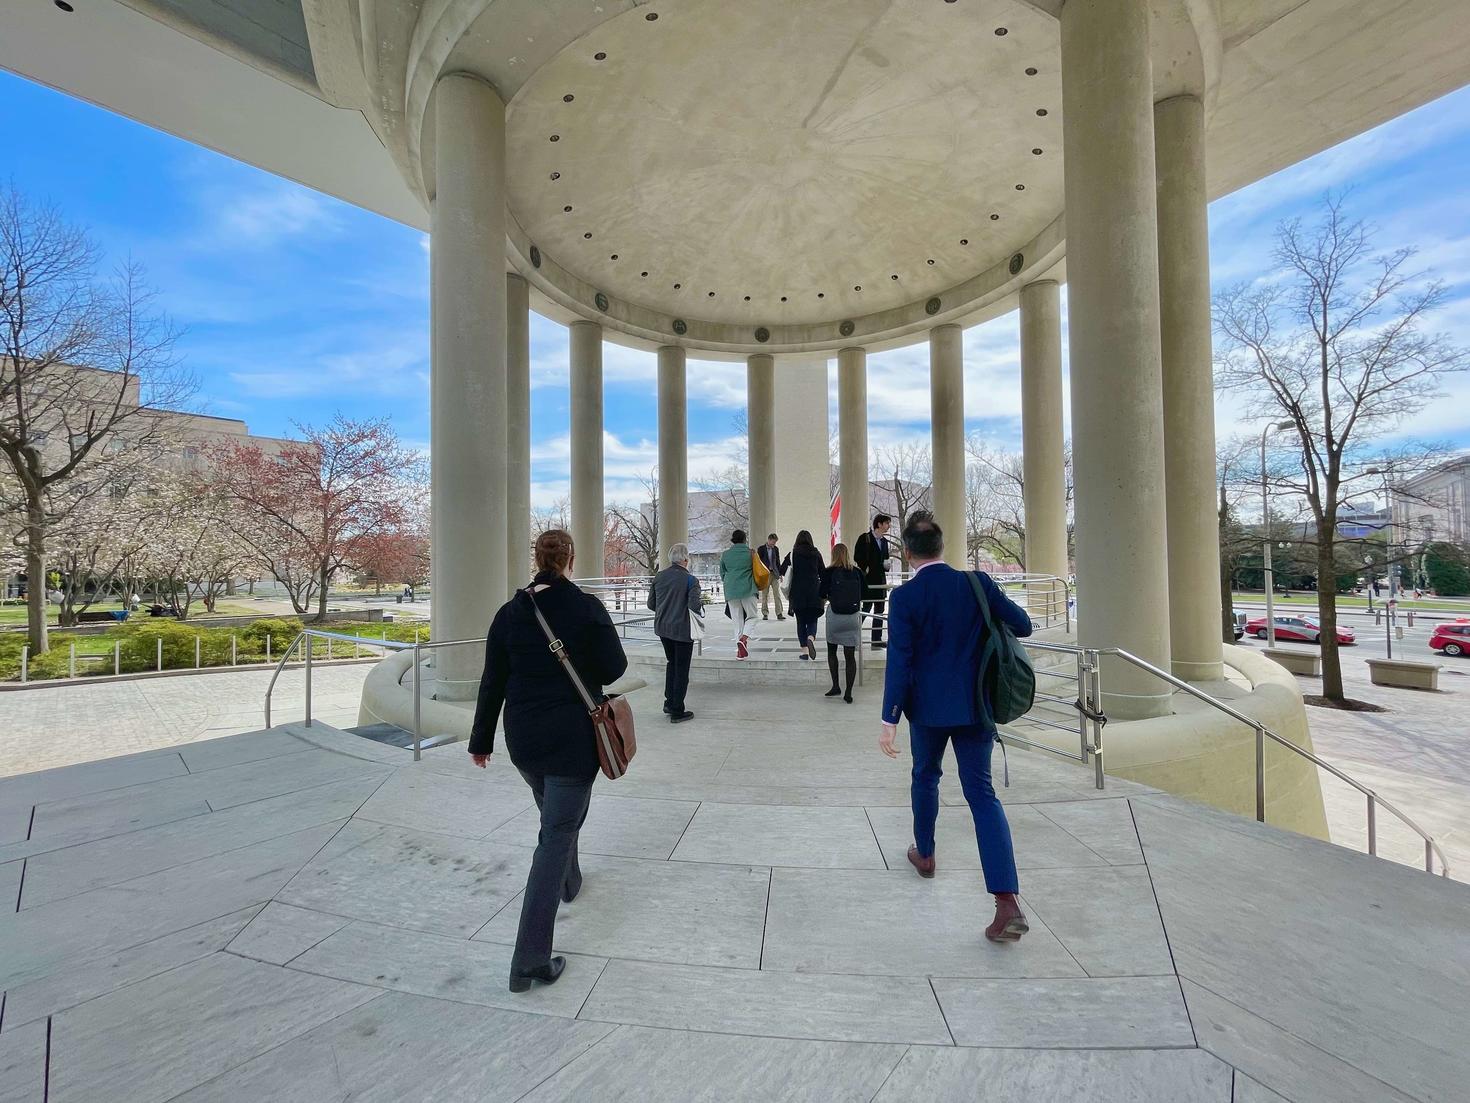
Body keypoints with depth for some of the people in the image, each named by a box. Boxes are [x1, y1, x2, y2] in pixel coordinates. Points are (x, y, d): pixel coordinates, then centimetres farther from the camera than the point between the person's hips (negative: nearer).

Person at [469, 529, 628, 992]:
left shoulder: (509, 612, -1)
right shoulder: (587, 608, -14)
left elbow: (492, 682, 3)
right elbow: (614, 670, -10)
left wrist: (481, 740, 13)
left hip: (522, 741, 5)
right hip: (572, 741, -5)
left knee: (558, 817, 29)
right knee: (556, 834, 3)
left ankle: (569, 882, 53)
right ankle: (530, 960, 6)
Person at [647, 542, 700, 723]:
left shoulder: (658, 577, 0)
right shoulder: (690, 580, -16)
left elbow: (651, 604, 5)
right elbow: (694, 606, -24)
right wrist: (701, 600, -2)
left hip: (662, 628, 6)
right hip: (682, 630, -5)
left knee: (672, 663, 24)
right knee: (681, 669, 6)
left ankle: (669, 703, 28)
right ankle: (677, 711, 12)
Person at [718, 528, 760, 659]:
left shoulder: (725, 554, 6)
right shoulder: (750, 552, 0)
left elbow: (722, 574, 12)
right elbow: (757, 571, 5)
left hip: (731, 590, 3)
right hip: (748, 589, -2)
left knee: (737, 620, 9)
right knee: (752, 616, 10)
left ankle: (740, 651, 5)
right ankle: (744, 638, -17)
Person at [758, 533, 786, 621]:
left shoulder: (776, 549, 10)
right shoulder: (761, 549, -1)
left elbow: (778, 562, 14)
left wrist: (780, 574, 10)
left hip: (775, 574, 3)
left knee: (777, 594, -3)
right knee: (765, 595, 3)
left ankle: (779, 614, -2)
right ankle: (765, 614, 10)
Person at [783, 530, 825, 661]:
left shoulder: (793, 554, 0)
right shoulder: (816, 554, 3)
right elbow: (823, 573, 5)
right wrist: (824, 593, 12)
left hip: (797, 592, 0)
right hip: (814, 592, 1)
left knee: (801, 621, 8)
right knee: (812, 620, 9)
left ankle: (804, 650, 7)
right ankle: (811, 638, -21)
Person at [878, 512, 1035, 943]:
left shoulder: (905, 596, -14)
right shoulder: (977, 583, -6)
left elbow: (899, 661, -16)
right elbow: (1022, 625, 0)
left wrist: (890, 720, -13)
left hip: (928, 705, -2)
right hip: (975, 705, 2)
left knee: (925, 776, 22)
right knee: (981, 792, 6)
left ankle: (925, 853, 41)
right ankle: (1008, 902, 0)